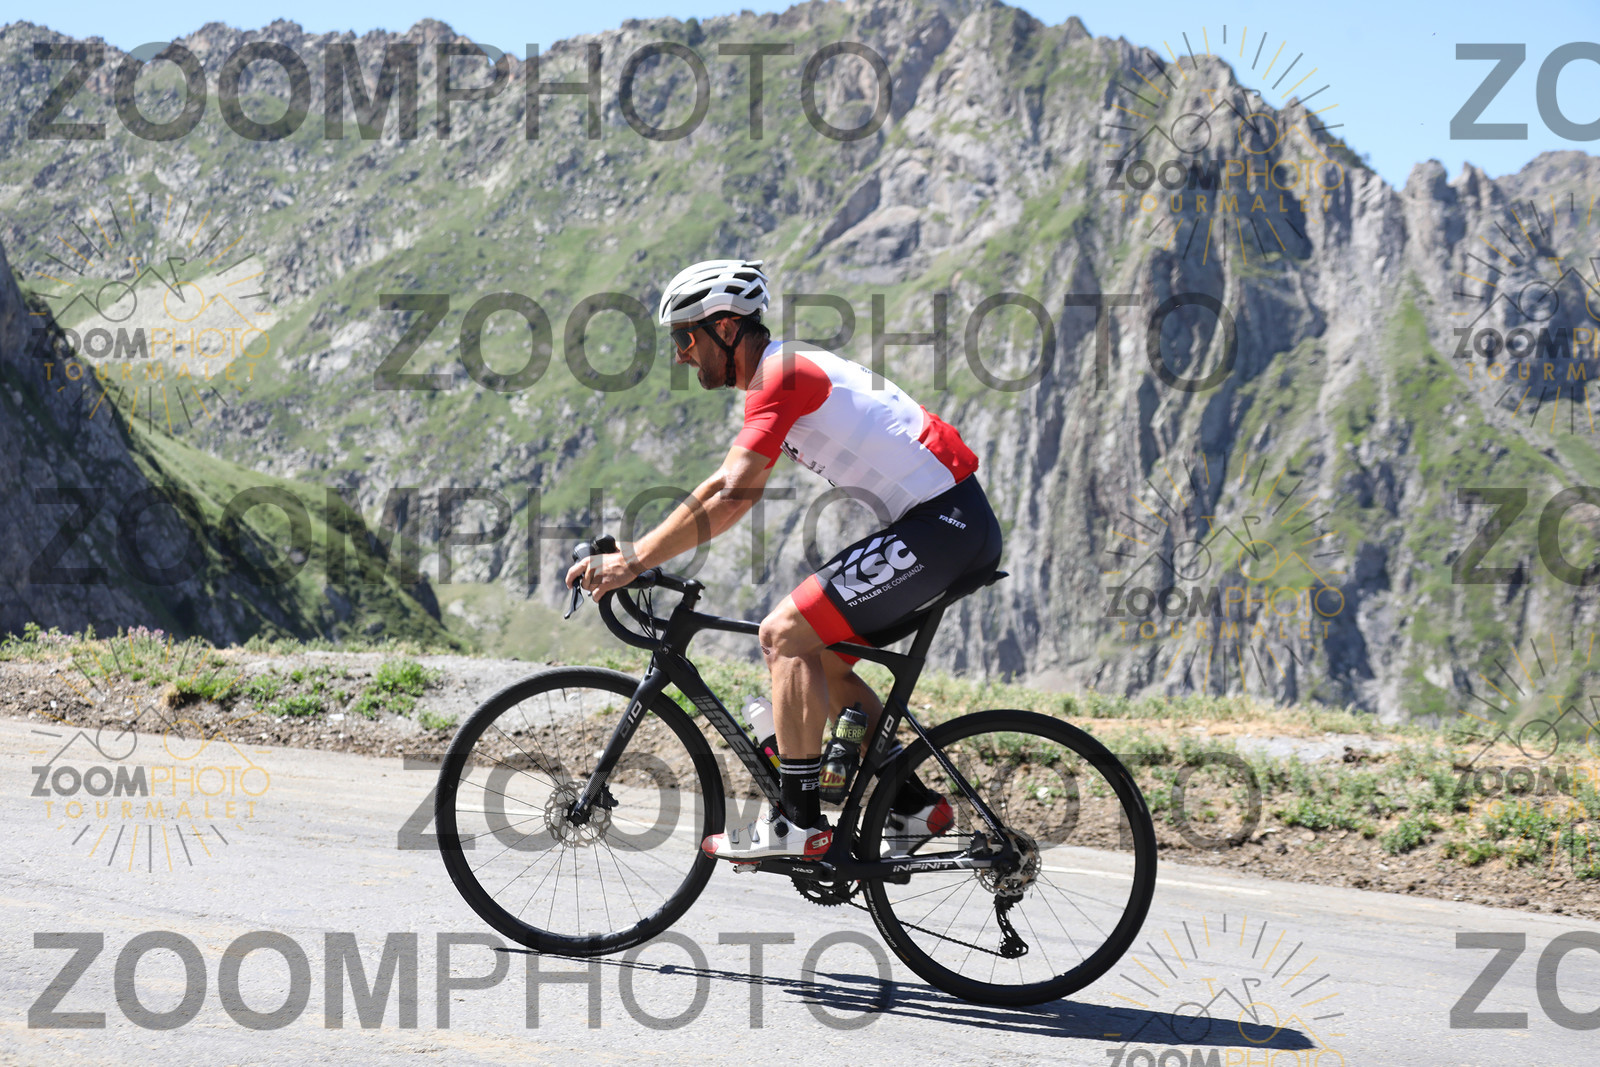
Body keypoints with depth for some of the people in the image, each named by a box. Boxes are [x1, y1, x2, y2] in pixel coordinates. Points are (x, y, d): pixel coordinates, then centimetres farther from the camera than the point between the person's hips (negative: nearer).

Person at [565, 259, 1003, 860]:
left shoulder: (780, 376, -13)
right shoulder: (785, 372, 19)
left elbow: (731, 497, -24)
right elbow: (724, 488, 23)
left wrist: (634, 561, -21)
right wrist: (633, 550, 16)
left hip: (943, 524, -10)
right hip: (955, 524, 10)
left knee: (785, 634, -12)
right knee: (820, 660, 14)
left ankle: (798, 823, -11)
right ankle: (914, 805, 16)